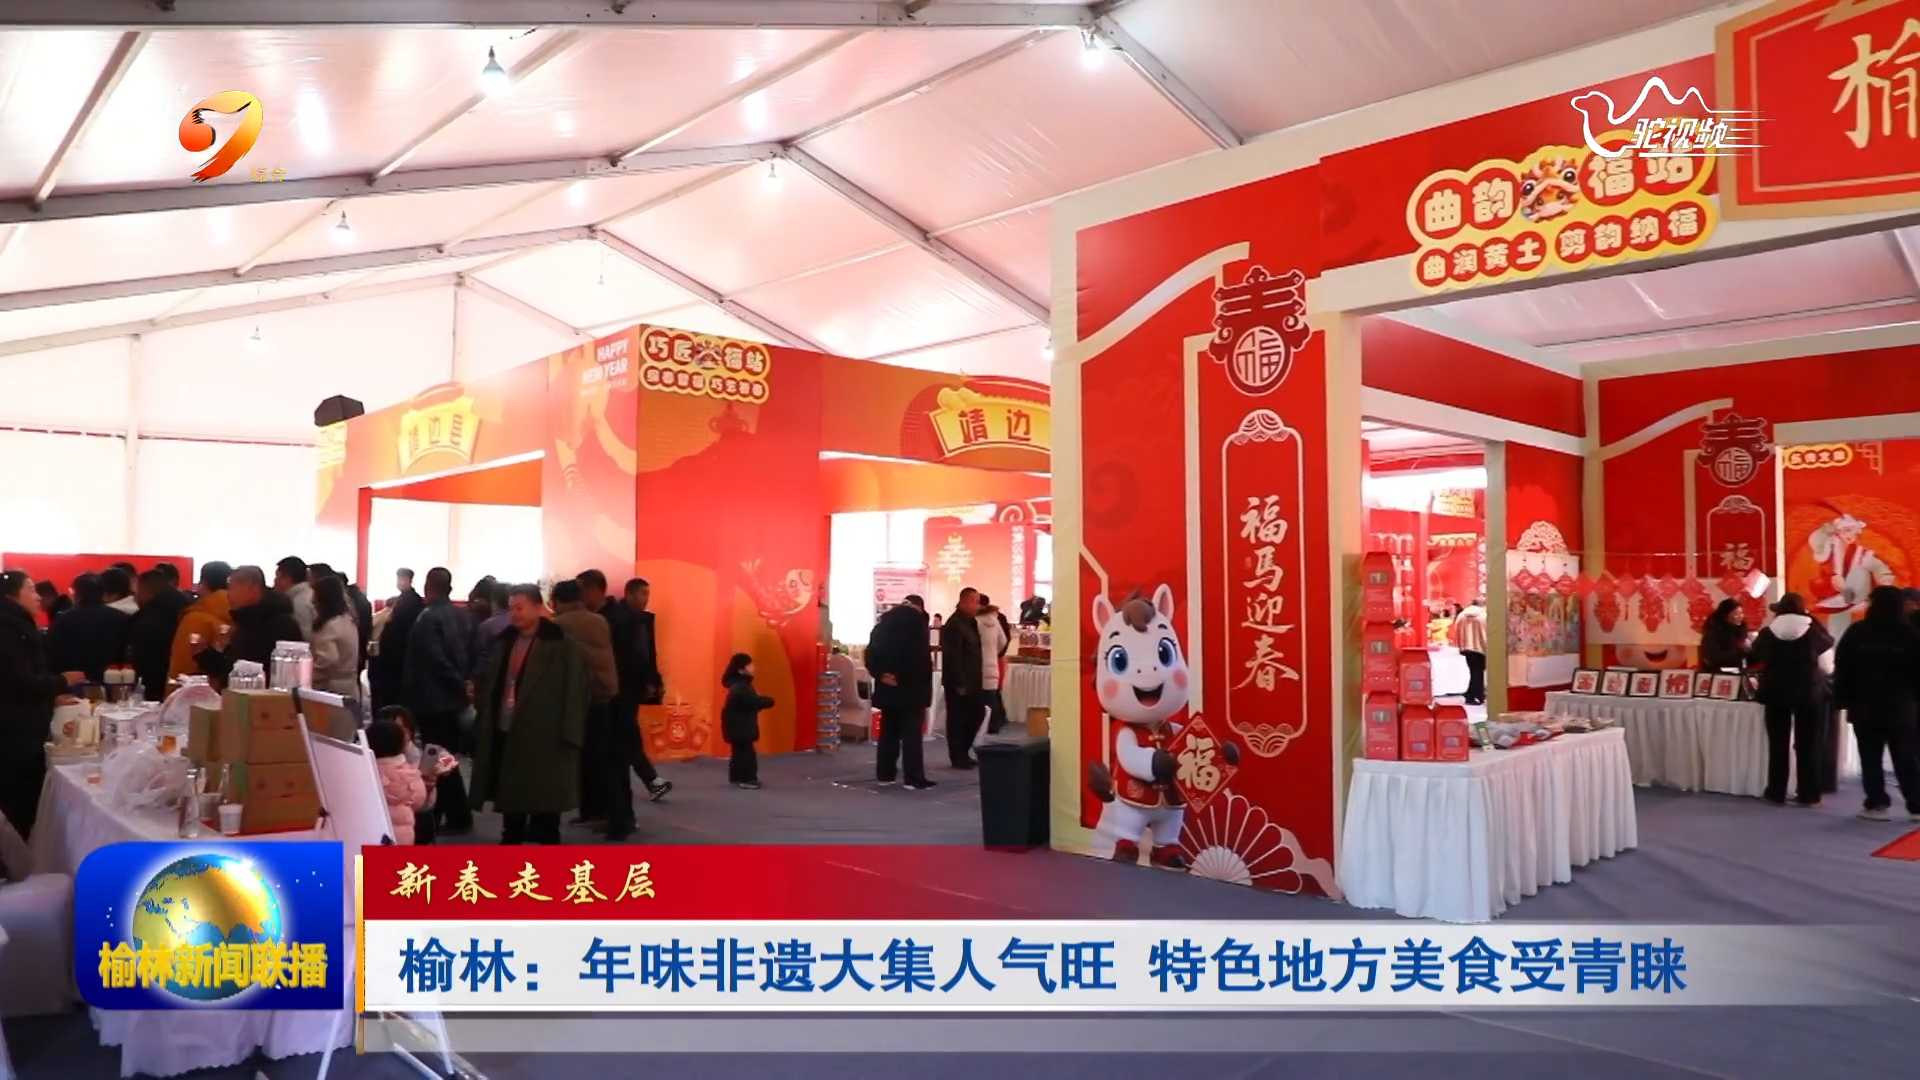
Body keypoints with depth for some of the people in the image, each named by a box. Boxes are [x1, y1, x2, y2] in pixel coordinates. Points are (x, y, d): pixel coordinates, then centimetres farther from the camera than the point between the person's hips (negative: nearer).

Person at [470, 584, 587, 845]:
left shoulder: (560, 644, -9)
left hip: (543, 737, -7)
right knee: (511, 800, 16)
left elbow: (574, 691, -13)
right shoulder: (505, 642, 13)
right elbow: (490, 686, 19)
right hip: (505, 733, 7)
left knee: (544, 802, 1)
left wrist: (569, 736, -18)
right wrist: (483, 725, 12)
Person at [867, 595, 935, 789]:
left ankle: (884, 774, 14)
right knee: (911, 733, -4)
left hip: (888, 685, 6)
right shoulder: (918, 619, -5)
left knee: (888, 731, 12)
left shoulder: (885, 619, 13)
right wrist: (925, 690, -11)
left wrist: (880, 673, -5)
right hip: (910, 685, -6)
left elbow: (871, 649, 3)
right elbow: (921, 656, -13)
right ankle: (913, 778, -5)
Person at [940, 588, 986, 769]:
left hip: (972, 681, 9)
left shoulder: (971, 622, 12)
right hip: (958, 682, -9)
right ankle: (957, 757, 9)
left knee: (975, 716, 12)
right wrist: (959, 683, -21)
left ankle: (963, 753, 24)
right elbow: (952, 656, -21)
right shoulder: (954, 624, -17)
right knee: (957, 720, 1)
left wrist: (977, 680, 13)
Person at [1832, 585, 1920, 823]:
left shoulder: (1856, 632, -3)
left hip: (1865, 706, -1)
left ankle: (1877, 804, 1)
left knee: (1871, 758, 3)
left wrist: (1842, 700, 2)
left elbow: (1842, 669, -2)